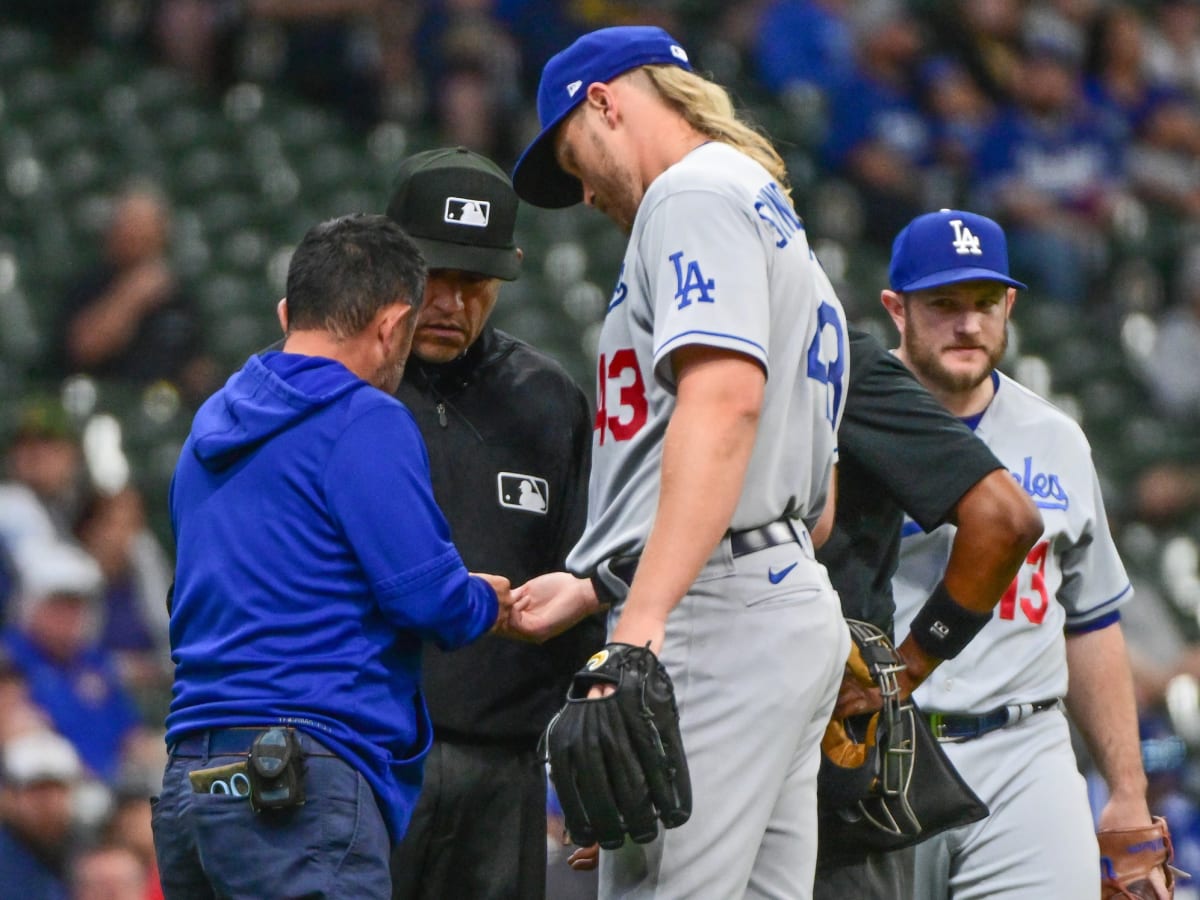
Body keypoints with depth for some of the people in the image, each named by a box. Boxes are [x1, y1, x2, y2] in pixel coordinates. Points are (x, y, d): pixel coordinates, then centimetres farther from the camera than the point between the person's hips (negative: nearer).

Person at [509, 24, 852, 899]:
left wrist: (646, 616, -28)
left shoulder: (698, 190, -4)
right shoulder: (776, 218, 28)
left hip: (718, 626, -10)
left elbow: (723, 398, -21)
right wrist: (592, 588, 30)